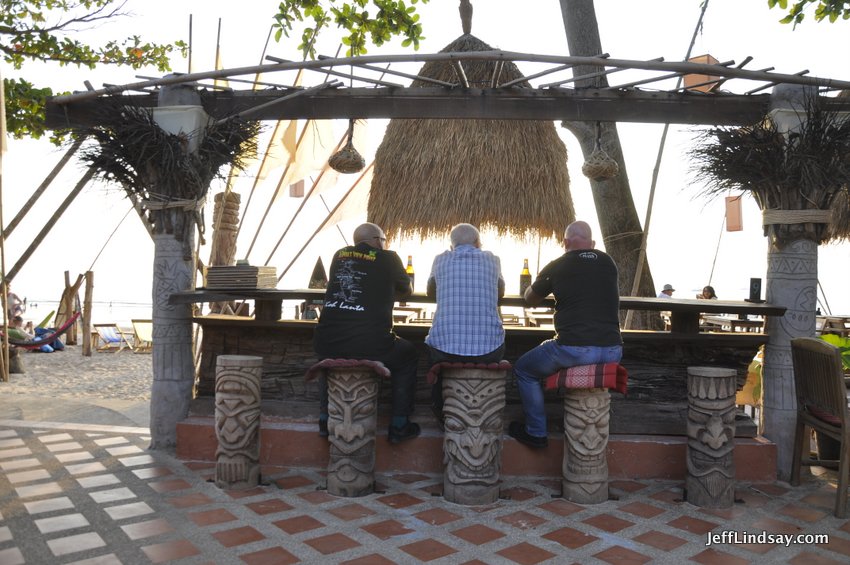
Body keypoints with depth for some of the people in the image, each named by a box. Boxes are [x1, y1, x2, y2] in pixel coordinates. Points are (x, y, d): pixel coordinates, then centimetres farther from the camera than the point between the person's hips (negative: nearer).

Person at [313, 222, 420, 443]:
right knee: (407, 355, 26)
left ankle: (325, 419, 37)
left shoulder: (339, 255, 15)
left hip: (328, 342, 4)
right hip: (369, 347, -4)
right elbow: (406, 291, 20)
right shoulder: (388, 258, 4)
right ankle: (399, 426, 26)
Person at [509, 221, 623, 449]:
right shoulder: (609, 263, 11)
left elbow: (529, 299, 19)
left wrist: (547, 285, 39)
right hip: (612, 351, 5)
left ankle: (536, 432, 19)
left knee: (524, 370, 18)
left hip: (574, 350, -4)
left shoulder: (557, 267, 2)